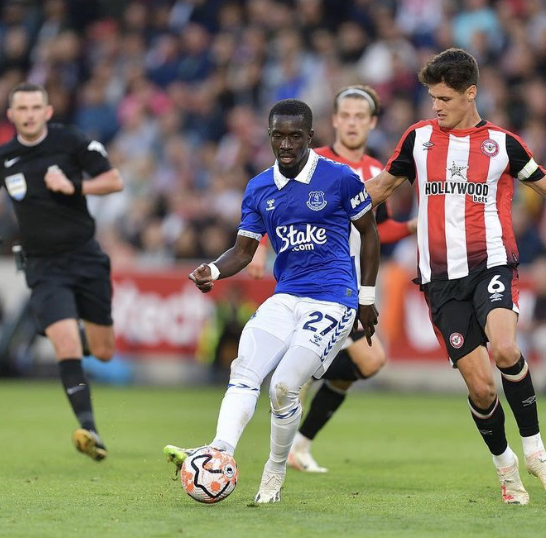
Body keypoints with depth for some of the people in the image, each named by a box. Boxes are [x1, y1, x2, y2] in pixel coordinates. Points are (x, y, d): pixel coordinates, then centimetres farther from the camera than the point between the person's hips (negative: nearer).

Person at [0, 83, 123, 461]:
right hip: (45, 267, 0)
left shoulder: (72, 142, -7)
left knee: (104, 353, 8)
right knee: (66, 345, -21)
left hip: (85, 256, 0)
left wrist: (74, 186, -18)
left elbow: (115, 181, -5)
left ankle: (90, 337, 46)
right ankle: (89, 429, -24)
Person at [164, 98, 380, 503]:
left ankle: (276, 473, 5)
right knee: (244, 373, -18)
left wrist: (367, 296, 6)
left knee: (284, 386, -15)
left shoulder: (340, 178, -5)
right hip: (285, 298, 5)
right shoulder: (259, 189, 7)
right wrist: (213, 272, -12)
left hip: (333, 300, -5)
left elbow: (369, 231, 6)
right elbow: (244, 250, 10)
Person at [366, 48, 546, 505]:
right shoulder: (419, 138, 10)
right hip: (442, 278, 2)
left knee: (504, 349, -30)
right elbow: (383, 185, 23)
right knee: (479, 385, -6)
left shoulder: (502, 142, 5)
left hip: (492, 264, -2)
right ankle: (505, 466, 17)